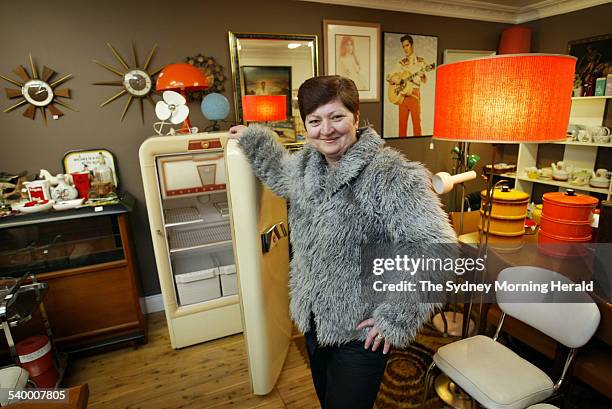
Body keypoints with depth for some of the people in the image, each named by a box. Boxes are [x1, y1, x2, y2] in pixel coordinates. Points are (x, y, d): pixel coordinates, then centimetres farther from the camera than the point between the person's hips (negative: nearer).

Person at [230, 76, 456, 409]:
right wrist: (252, 139, 23)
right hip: (314, 321, 7)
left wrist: (398, 317, -22)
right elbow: (280, 173, 23)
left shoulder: (392, 175, -26)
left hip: (361, 333, -7)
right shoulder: (306, 164, -1)